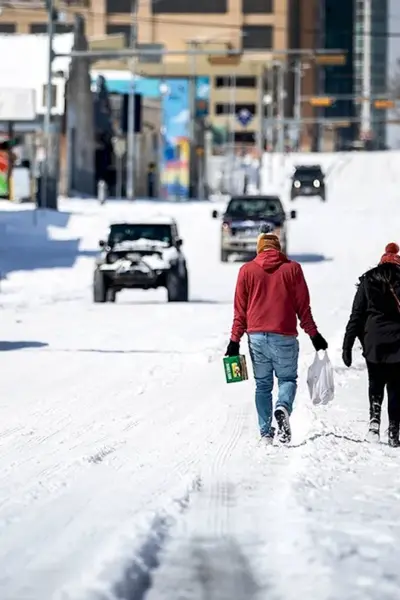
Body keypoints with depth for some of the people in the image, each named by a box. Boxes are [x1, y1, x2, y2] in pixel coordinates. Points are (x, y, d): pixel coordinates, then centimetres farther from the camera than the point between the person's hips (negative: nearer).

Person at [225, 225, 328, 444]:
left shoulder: (247, 270, 5)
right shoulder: (292, 268, 1)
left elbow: (240, 309, 5)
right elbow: (303, 306, 3)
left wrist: (235, 340, 9)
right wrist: (313, 334, 11)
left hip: (256, 336, 1)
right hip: (284, 336, -1)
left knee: (263, 385, 11)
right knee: (287, 379, 10)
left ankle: (266, 432, 6)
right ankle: (283, 408, -21)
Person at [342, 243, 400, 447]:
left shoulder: (368, 281, 4)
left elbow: (356, 315, 1)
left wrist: (347, 345, 2)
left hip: (374, 343, 1)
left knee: (375, 384, 16)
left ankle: (375, 416, -8)